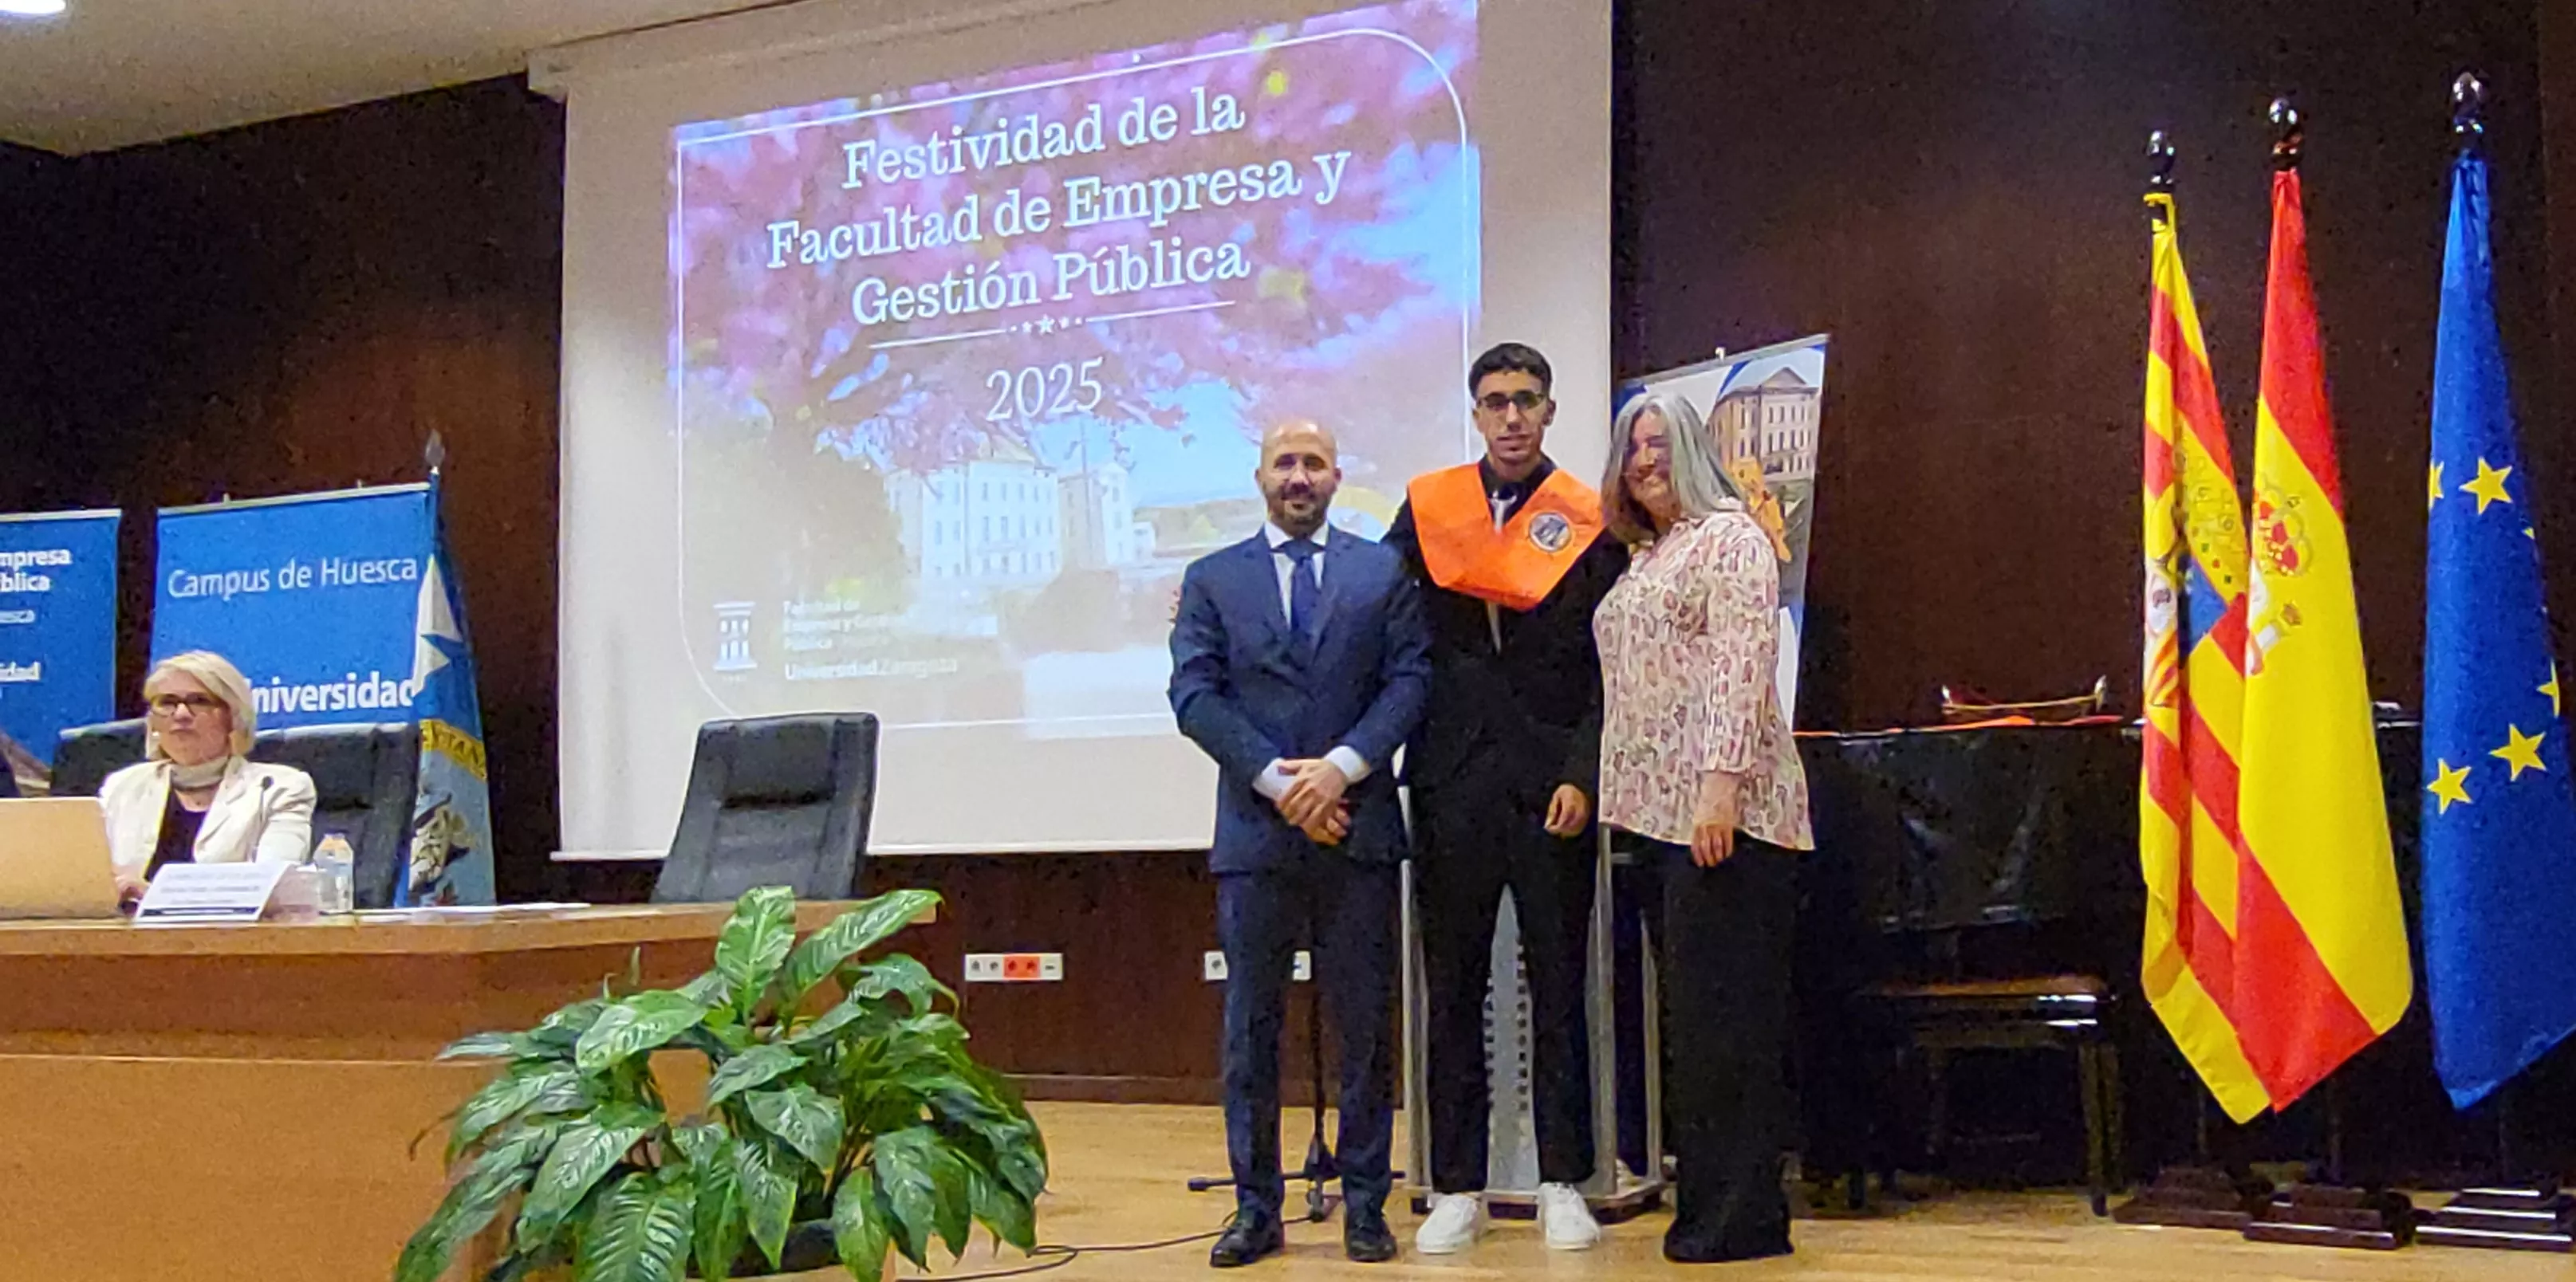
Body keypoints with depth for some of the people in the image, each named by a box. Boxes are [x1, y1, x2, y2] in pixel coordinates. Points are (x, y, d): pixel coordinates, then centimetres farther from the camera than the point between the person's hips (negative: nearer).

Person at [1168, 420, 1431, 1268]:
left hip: (1359, 827, 0)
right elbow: (1195, 694, -1)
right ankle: (1256, 1207, 13)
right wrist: (1277, 780, -12)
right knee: (1250, 1028, 5)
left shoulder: (1382, 571, 8)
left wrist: (1342, 766, -13)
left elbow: (1410, 678, 0)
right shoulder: (1213, 579, 9)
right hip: (1255, 831, 0)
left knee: (1364, 1025, 5)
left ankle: (1365, 1205, 14)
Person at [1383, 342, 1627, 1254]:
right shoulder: (1427, 508, 6)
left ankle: (1562, 1185, 14)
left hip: (1550, 789, -1)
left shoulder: (1588, 524, 1)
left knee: (1557, 989, 5)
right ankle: (1457, 1189, 13)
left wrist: (1580, 778, -9)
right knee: (1453, 992, 6)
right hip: (1451, 781, 2)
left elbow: (1609, 673, 0)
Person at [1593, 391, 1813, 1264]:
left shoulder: (1729, 536, -4)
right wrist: (1624, 800, 19)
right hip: (1658, 812, 9)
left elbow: (1741, 667, -15)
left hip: (1720, 812, -9)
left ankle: (1741, 1218, -3)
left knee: (1723, 1012, -8)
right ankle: (1706, 1201, 17)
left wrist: (1722, 782, -24)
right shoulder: (1645, 557, 22)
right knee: (1688, 1011, 11)